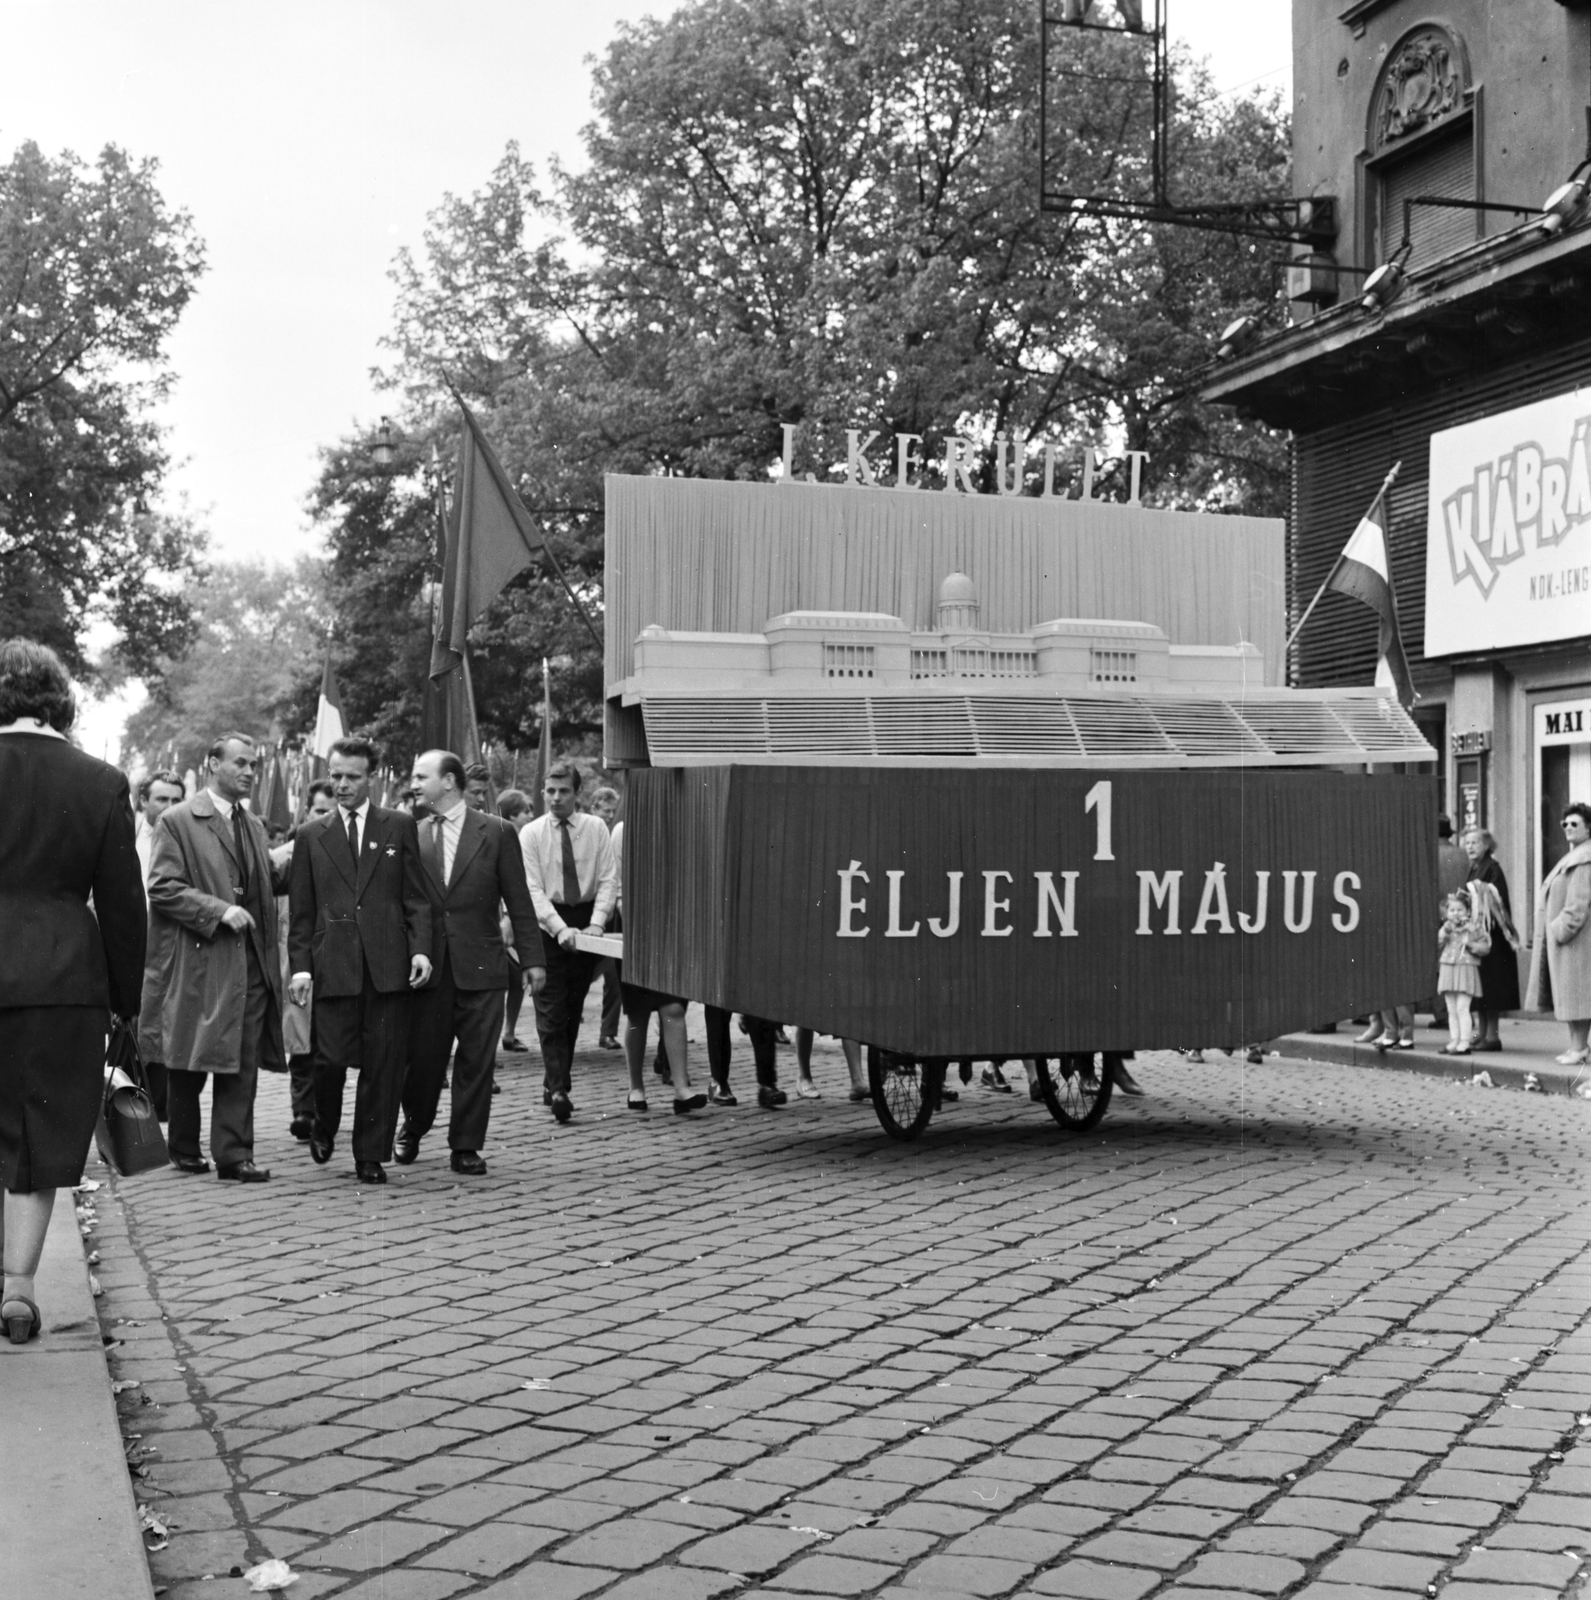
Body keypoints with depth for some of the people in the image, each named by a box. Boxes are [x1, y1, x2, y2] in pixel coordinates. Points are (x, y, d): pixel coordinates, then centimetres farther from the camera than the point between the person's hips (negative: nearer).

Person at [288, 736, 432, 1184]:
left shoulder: (399, 827, 9)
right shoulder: (311, 836, 12)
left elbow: (416, 897, 7)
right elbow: (300, 911, 10)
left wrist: (420, 949, -6)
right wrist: (300, 966, 1)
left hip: (387, 964, 0)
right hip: (333, 965, 0)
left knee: (383, 1064, 0)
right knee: (331, 1058, -6)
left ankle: (371, 1156, 11)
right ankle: (324, 1127, 24)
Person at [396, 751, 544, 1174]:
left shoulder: (496, 832, 1)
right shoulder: (412, 835, 4)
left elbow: (518, 900, 2)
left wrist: (531, 958, 0)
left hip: (480, 966, -1)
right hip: (428, 965, 1)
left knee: (476, 1060, 2)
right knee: (421, 1056, 6)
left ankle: (466, 1146, 13)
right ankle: (413, 1128, 31)